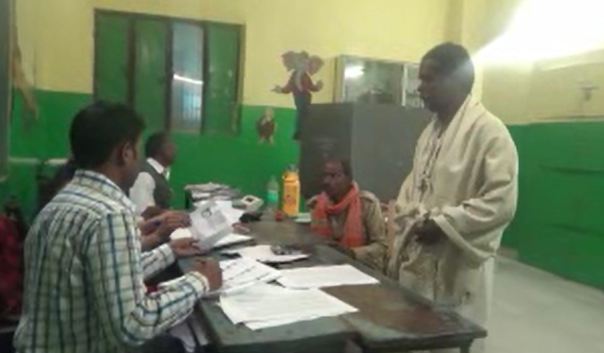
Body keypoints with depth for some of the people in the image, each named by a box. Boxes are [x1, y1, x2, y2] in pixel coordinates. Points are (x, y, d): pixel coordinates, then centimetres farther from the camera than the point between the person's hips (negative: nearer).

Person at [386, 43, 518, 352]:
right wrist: (399, 252, 7)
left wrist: (441, 224, -18)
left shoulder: (489, 130, -12)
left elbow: (501, 203, -19)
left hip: (456, 270, -7)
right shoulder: (431, 131, 12)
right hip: (417, 264, 7)